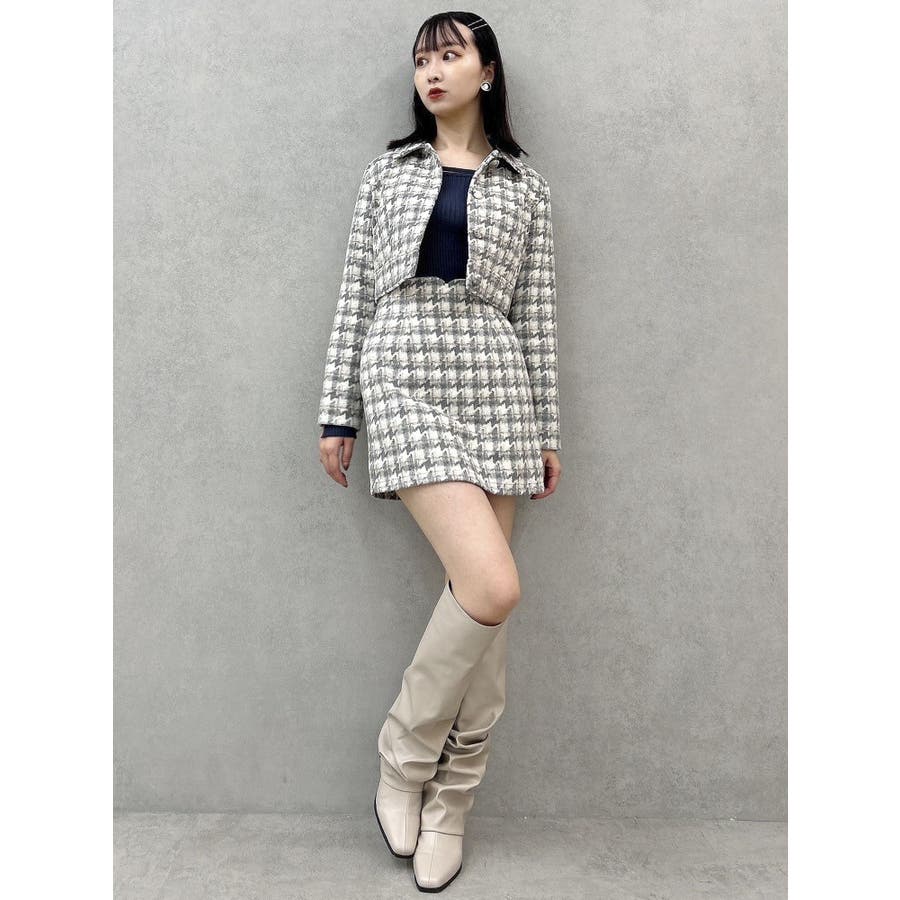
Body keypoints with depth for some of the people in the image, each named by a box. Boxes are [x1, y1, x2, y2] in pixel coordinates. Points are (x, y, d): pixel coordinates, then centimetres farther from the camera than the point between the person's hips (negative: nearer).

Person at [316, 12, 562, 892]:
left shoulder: (525, 186, 16)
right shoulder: (387, 170, 15)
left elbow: (536, 312, 11)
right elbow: (356, 296, 10)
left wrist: (548, 430, 7)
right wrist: (337, 414, 5)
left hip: (496, 384, 2)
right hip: (403, 377, -2)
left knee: (482, 604, 1)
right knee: (492, 588, -18)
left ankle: (449, 804, 20)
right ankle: (404, 753, 9)